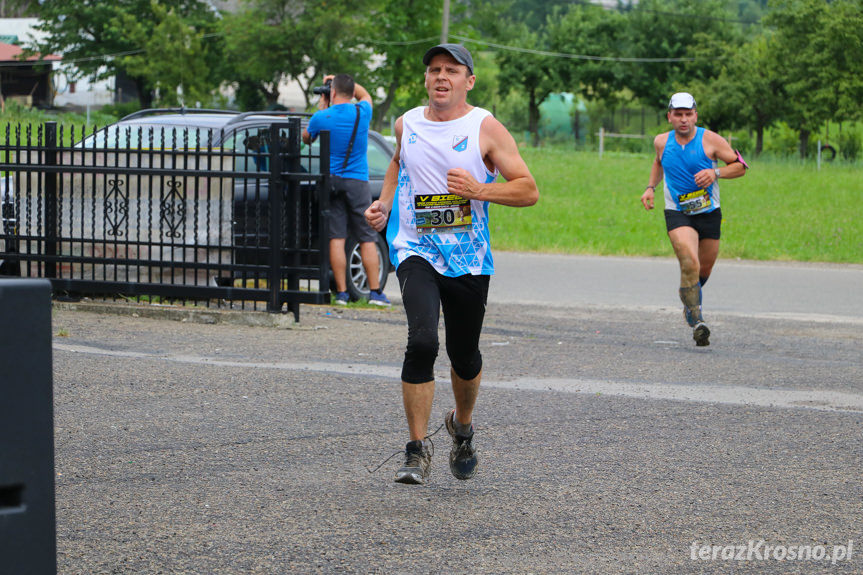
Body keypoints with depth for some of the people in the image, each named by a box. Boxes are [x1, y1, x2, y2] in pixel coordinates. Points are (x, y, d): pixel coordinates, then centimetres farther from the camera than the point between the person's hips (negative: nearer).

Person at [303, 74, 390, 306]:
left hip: (331, 181, 0)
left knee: (336, 238, 0)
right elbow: (365, 95, 25)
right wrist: (344, 80, 23)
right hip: (358, 181, 0)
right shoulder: (362, 113, 0)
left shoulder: (322, 117, -4)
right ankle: (375, 291, 0)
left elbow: (306, 138, 17)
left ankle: (341, 293, -4)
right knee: (367, 239, 3)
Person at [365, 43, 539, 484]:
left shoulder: (485, 128, -5)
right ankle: (417, 451, -15)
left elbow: (528, 190, -7)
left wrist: (479, 190, -21)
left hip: (468, 260, 0)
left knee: (464, 355, 11)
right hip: (416, 251, 0)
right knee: (421, 341, -21)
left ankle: (462, 428, 43)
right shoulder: (407, 124, 5)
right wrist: (384, 203, 12)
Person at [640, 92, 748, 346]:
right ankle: (696, 320, -20)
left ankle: (690, 302, 46)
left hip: (709, 213, 1)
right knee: (689, 263, -24)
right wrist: (651, 187, 11)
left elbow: (740, 166, -4)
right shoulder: (662, 142, -1)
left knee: (704, 270, 14)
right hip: (677, 213, -1)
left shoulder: (710, 140, -10)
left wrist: (715, 173, -21)